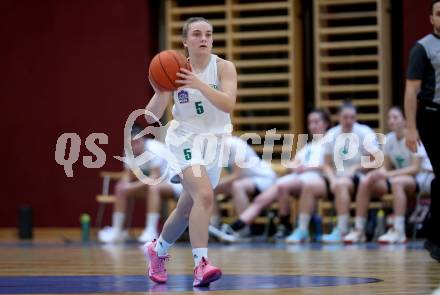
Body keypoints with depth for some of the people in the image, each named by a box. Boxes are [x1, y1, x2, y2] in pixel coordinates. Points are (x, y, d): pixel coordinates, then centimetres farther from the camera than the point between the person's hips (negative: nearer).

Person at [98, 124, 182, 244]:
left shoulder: (154, 149, -26)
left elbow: (155, 177, -31)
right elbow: (129, 175, -1)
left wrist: (134, 185, -38)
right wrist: (124, 184, -24)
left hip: (173, 183, -8)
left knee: (153, 187, -39)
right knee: (121, 189, -2)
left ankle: (151, 231, -39)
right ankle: (117, 230, 1)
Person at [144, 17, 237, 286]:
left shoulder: (224, 67, -7)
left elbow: (228, 104, -24)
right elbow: (151, 117, -9)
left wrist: (199, 84, -37)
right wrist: (160, 93, -29)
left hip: (214, 141, 3)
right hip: (185, 139, -3)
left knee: (187, 209, 14)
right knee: (204, 195, -27)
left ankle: (158, 250, 39)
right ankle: (201, 264, -31)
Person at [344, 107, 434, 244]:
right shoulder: (389, 139, 2)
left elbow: (415, 168, -23)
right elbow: (386, 166, 4)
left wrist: (388, 174, -33)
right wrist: (378, 173, -21)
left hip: (424, 176, -7)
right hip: (401, 175, 7)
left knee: (397, 182, -39)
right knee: (365, 183, -13)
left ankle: (398, 232, -41)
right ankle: (359, 230, -11)